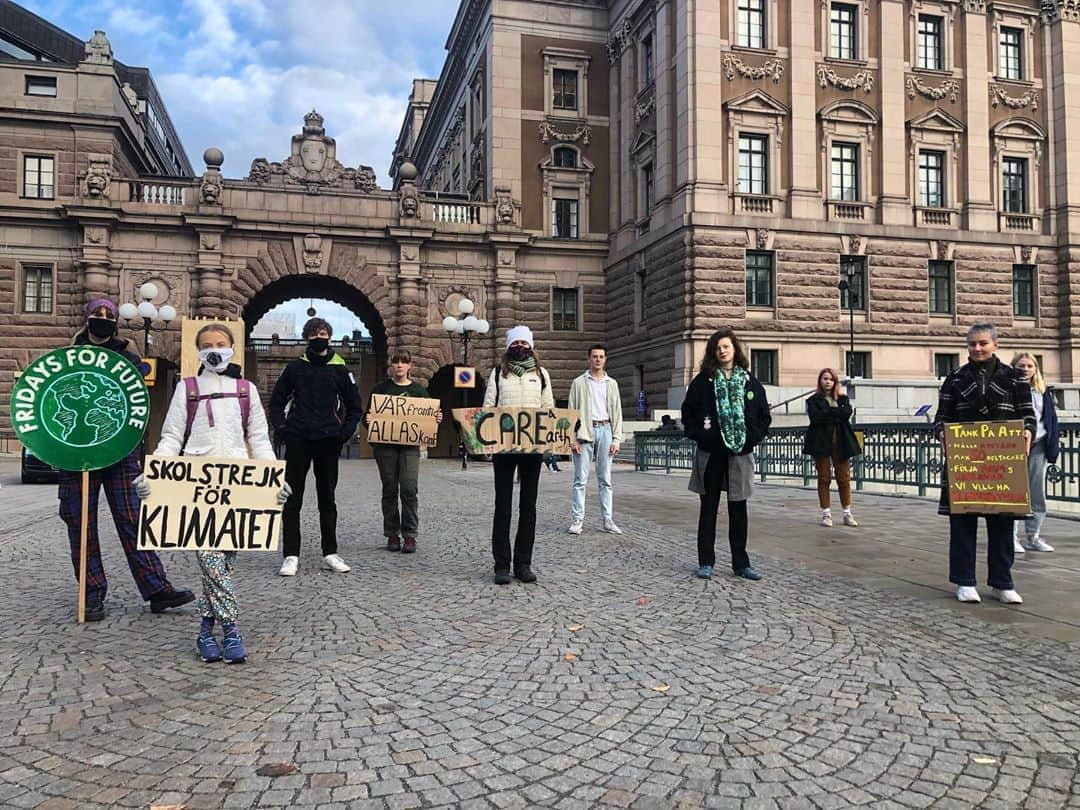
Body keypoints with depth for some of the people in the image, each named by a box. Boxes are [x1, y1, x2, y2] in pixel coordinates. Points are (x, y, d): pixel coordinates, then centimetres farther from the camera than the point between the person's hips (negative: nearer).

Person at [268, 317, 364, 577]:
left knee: (327, 498, 8)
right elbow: (276, 402, 12)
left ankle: (330, 554, 16)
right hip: (298, 441, 0)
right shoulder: (295, 367, 6)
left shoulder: (340, 369, 5)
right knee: (292, 499, 0)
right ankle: (291, 556, 6)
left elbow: (355, 407, 11)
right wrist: (281, 427, -1)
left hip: (328, 441, 0)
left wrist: (345, 432, -1)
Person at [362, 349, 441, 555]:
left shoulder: (419, 390, 9)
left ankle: (410, 536, -2)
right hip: (385, 446, 1)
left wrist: (437, 419, -9)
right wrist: (367, 420, -13)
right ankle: (392, 535, 14)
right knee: (389, 490, 5)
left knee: (409, 489, -10)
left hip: (410, 446, 0)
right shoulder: (380, 388, 7)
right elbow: (367, 416, 9)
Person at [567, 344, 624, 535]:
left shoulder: (611, 384, 14)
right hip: (584, 431, -3)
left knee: (605, 479, 6)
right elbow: (572, 411, 1)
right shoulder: (579, 383, 5)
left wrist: (616, 439, 3)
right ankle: (577, 520, 1)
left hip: (605, 430, 3)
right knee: (580, 479, -3)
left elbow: (616, 412, 12)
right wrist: (573, 438, -8)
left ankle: (608, 520, 9)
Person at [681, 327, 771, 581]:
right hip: (710, 454, -1)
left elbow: (764, 416, 10)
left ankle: (741, 563, 17)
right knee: (708, 508, 5)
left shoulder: (750, 382, 6)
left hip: (740, 454, 1)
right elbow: (688, 411, 5)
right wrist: (698, 434, -6)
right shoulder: (703, 381, 2)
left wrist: (753, 437, -1)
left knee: (738, 509, 8)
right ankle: (706, 562, 12)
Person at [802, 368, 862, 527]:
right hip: (822, 442, -2)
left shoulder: (842, 398, 14)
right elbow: (816, 417, -14)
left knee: (844, 478, 3)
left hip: (840, 442, 2)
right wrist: (837, 414, -9)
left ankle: (847, 514, 10)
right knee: (824, 478, 2)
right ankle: (826, 514, 8)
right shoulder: (813, 400, 5)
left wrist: (828, 412, -9)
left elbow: (847, 413, -6)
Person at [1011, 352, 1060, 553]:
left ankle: (1033, 537, 18)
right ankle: (1011, 537, 1)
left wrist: (1053, 445, 6)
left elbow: (1052, 420, 14)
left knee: (1038, 495, 8)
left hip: (1038, 446, 5)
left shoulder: (1043, 392, 13)